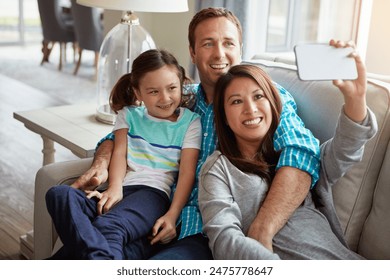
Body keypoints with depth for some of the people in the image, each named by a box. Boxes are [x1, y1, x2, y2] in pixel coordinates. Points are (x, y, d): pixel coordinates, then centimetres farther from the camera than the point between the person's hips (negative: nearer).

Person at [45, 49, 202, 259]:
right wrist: (114, 188, -13)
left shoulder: (190, 122, 12)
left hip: (154, 192, -4)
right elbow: (119, 152, 8)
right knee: (58, 194, -28)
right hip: (122, 189, 4)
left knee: (108, 226, -36)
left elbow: (187, 173, 3)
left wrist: (172, 215, -12)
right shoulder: (129, 115, 22)